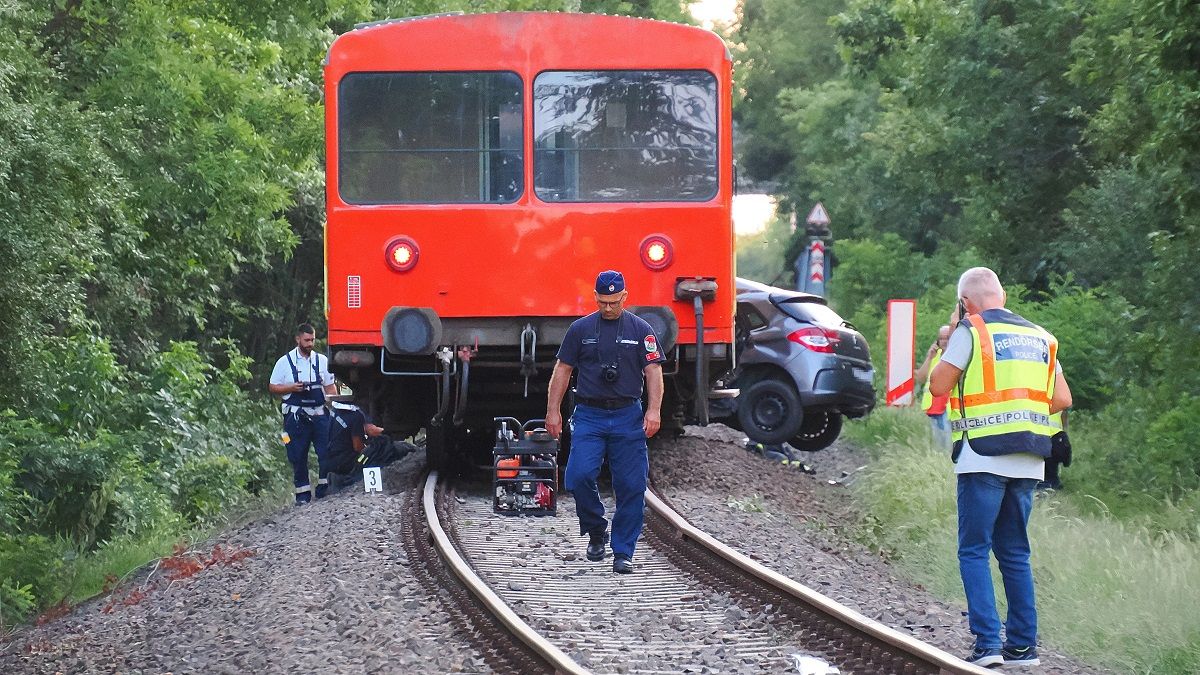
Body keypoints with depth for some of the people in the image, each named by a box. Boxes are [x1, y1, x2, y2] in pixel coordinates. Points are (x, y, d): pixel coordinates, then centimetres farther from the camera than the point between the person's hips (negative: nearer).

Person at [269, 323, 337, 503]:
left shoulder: (322, 360, 10)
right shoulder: (285, 362, 4)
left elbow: (330, 387, 13)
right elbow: (273, 387, 6)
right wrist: (292, 388, -10)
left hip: (319, 414, 2)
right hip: (296, 416, -1)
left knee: (327, 451, -8)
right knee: (298, 456, 2)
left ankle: (325, 487, 1)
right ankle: (302, 493, 9)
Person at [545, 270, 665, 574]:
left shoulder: (641, 330, 5)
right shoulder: (581, 329, 6)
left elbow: (653, 371, 1)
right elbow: (562, 370, 9)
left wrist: (653, 410, -11)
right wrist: (553, 411, 3)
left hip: (628, 417, 0)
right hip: (589, 416, 0)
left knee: (631, 486, -2)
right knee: (579, 476, -15)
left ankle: (623, 552, 7)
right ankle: (596, 531, 9)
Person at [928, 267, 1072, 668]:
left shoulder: (972, 330, -4)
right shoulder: (1039, 337, 14)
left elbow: (938, 385, -6)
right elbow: (1062, 399, 14)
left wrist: (947, 343, 10)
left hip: (984, 457, -6)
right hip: (1029, 462, 6)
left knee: (974, 551, -2)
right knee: (1015, 552, 14)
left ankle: (987, 642, -13)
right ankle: (1023, 645, 12)